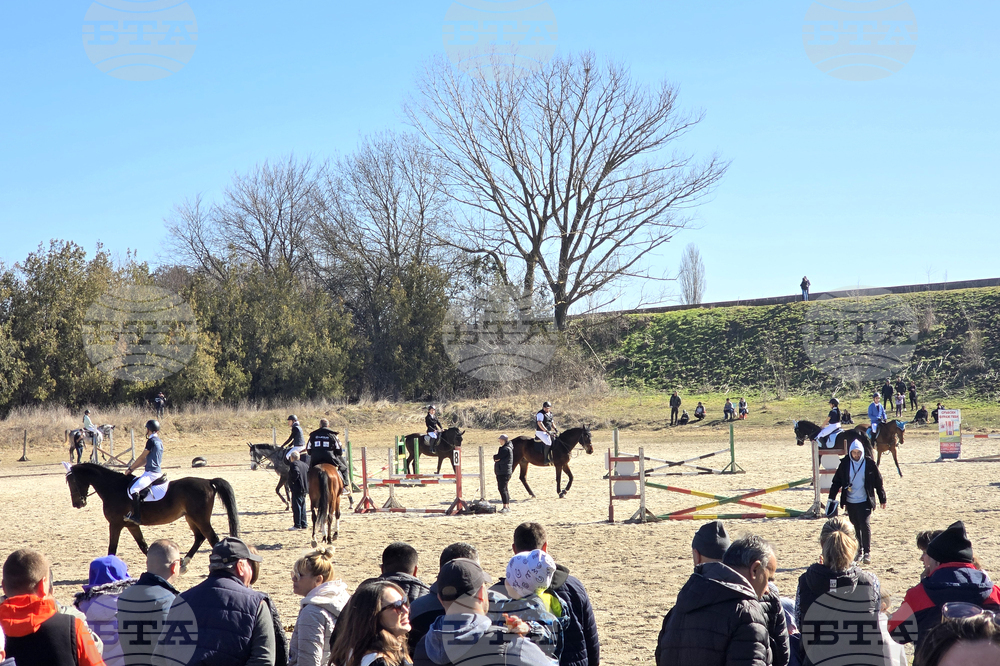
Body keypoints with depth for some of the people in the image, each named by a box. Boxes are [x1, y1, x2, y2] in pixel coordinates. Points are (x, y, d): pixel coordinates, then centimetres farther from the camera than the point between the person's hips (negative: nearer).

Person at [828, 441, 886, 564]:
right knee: (856, 527, 11)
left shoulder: (869, 463, -5)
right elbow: (837, 482, 6)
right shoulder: (845, 464, 0)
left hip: (865, 502, -3)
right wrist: (832, 498, 3)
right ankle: (859, 550, 24)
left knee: (865, 525, -12)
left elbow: (878, 482, 3)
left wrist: (882, 499, 7)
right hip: (850, 502, 3)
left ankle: (867, 552, -6)